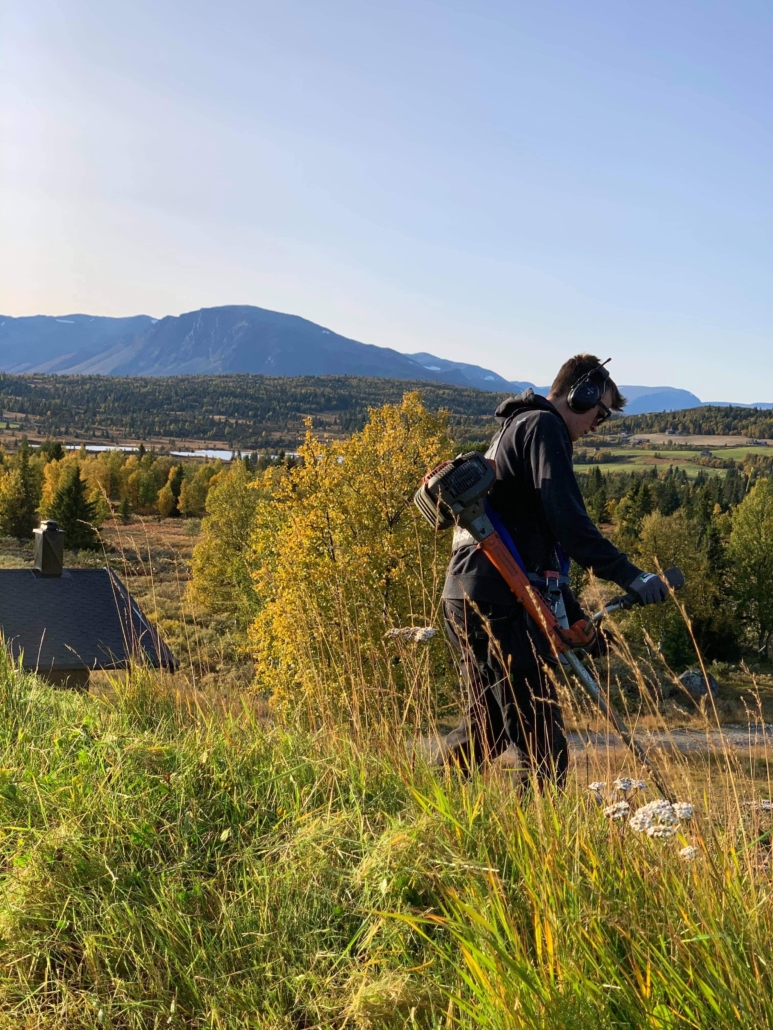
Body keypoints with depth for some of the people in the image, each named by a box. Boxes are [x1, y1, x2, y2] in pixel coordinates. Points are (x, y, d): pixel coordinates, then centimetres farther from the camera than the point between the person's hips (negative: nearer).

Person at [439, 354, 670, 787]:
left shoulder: (518, 427, 27)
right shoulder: (543, 426, -5)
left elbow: (541, 538, 29)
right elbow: (567, 519, -19)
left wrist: (574, 613, 27)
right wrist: (628, 574, -18)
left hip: (469, 597, 10)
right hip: (496, 602, -10)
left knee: (489, 726, 20)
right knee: (542, 736, -7)